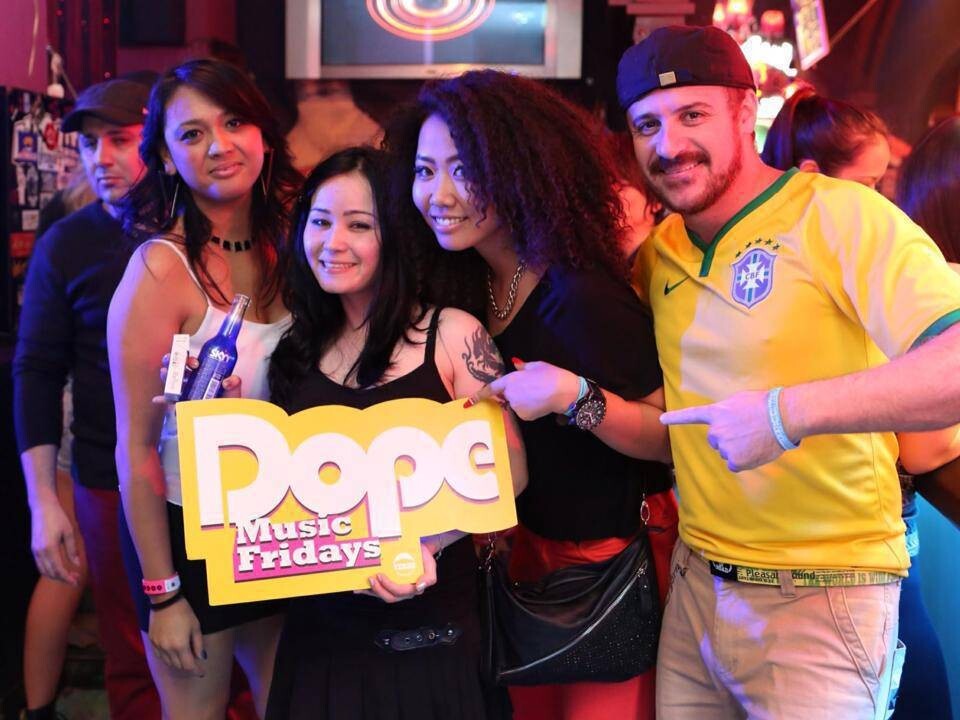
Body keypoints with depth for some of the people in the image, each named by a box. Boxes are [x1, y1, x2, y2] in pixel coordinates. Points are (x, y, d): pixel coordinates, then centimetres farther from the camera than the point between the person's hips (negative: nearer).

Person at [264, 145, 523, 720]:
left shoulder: (451, 334, -10)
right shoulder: (299, 348, 4)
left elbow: (508, 470, -11)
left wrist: (430, 542, -25)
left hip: (428, 620, -4)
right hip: (321, 621, 4)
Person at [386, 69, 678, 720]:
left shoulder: (582, 297, -26)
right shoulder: (470, 286, -3)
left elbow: (672, 439, -21)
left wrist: (572, 396, -36)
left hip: (615, 555, -7)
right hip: (533, 547, 7)